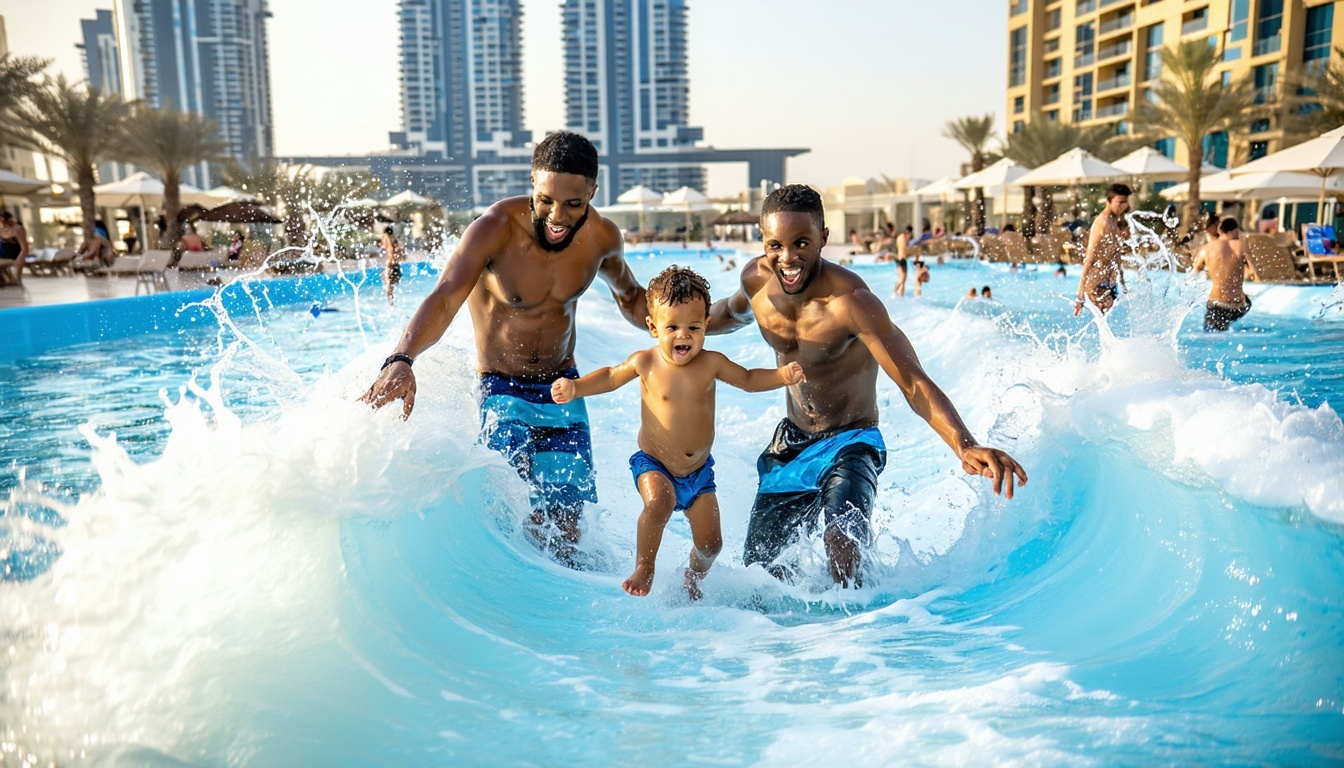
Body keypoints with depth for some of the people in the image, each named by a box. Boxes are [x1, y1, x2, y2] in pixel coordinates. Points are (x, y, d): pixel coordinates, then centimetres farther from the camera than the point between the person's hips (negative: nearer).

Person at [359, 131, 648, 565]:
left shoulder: (602, 237, -7)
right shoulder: (497, 229, -22)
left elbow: (629, 296, 14)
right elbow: (444, 299, -37)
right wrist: (402, 359, -56)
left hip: (563, 388, 4)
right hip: (501, 389, -4)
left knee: (566, 524, 2)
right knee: (520, 520, -17)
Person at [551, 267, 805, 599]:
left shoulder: (711, 363, -8)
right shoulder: (645, 363, -10)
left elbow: (749, 379, 6)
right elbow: (609, 377, 7)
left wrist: (783, 375, -10)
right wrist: (574, 387, -7)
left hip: (699, 470, 3)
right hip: (653, 464, -2)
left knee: (710, 543, 4)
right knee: (660, 502, -34)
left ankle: (694, 578, 40)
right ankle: (644, 567, -7)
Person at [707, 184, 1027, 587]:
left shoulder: (851, 301, -29)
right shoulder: (756, 279, -10)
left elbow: (913, 382, -36)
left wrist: (966, 446, -50)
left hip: (850, 444, -6)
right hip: (791, 443, 6)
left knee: (841, 540, -33)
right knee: (756, 561, 11)